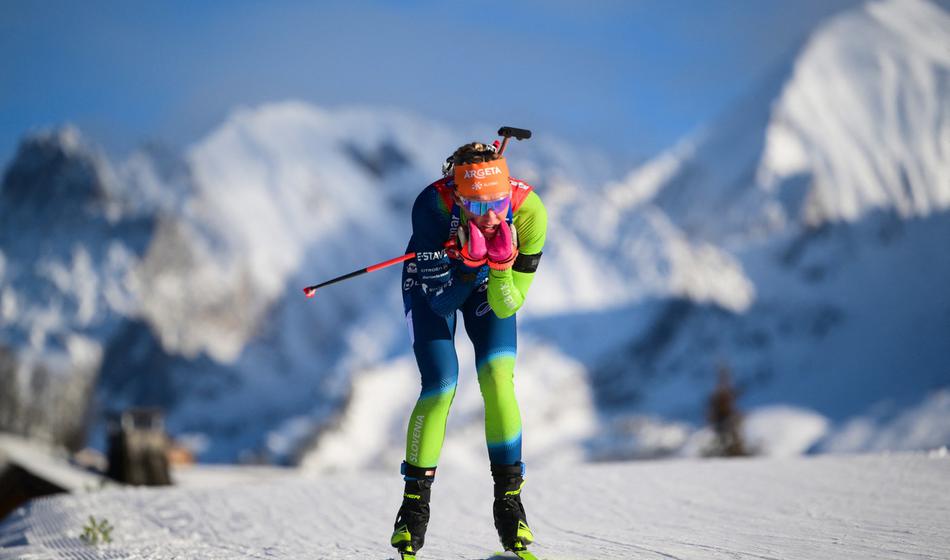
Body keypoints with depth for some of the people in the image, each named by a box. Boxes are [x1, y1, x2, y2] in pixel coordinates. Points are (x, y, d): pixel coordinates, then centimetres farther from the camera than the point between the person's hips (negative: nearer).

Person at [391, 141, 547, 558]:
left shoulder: (529, 211, -34)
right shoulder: (433, 205, -38)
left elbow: (507, 307, -27)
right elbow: (441, 300, -30)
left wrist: (500, 263, -45)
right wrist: (470, 261, -46)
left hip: (492, 283, 1)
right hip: (434, 283, -1)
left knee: (497, 379, -17)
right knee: (440, 388, -13)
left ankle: (508, 497, -6)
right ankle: (415, 502, 3)